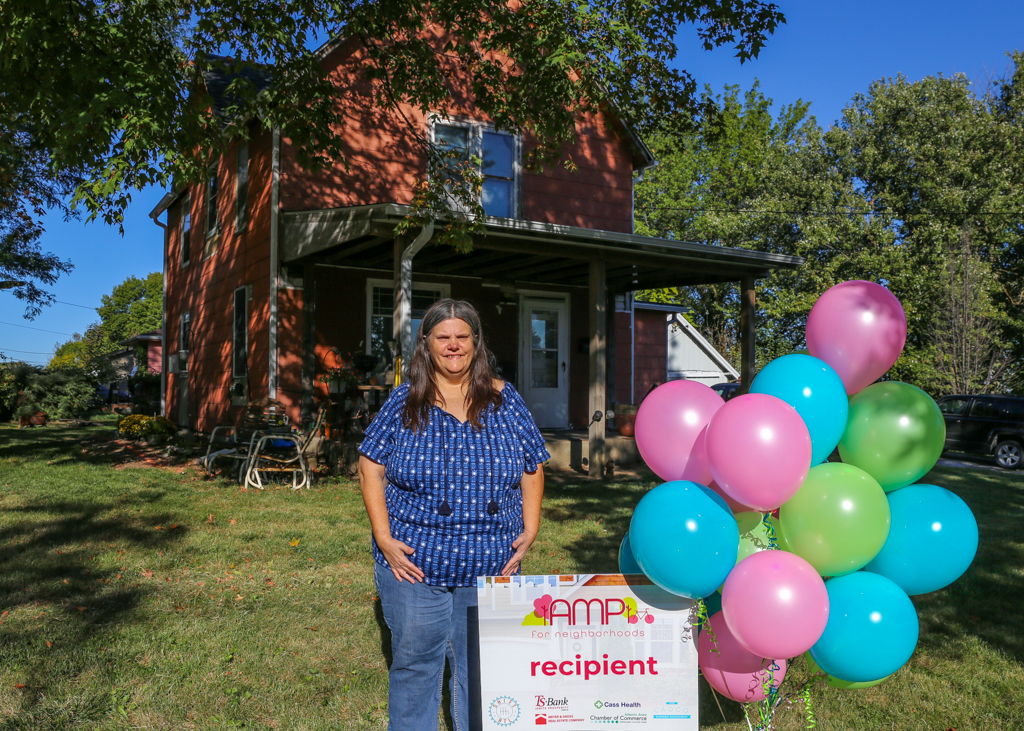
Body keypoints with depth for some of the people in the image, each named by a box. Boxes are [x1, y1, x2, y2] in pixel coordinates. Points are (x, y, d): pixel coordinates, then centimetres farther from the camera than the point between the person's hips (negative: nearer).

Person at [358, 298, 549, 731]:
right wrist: (384, 537, -7)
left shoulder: (504, 399, 4)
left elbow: (532, 465, 10)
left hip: (491, 565, 1)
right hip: (412, 564, -1)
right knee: (414, 665, 11)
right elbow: (370, 466, 1)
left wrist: (530, 529, 2)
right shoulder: (404, 402, 0)